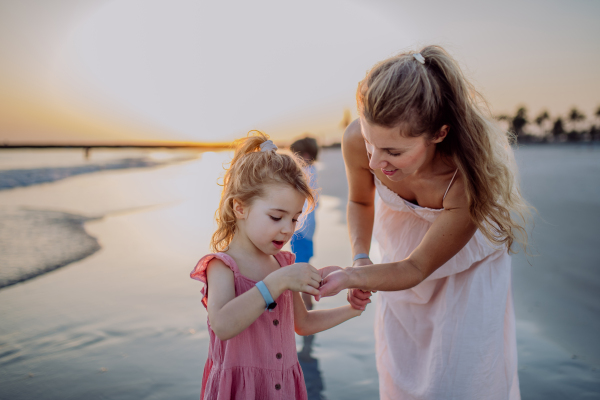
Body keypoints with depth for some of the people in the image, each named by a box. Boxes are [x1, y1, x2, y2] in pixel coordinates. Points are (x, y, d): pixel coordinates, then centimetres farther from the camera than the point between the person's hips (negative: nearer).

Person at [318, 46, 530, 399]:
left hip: (466, 271, -3)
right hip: (402, 253, 3)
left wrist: (347, 277, -48)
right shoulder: (357, 141, -31)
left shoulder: (472, 175, -41)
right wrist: (360, 259, -23)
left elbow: (415, 269, -30)